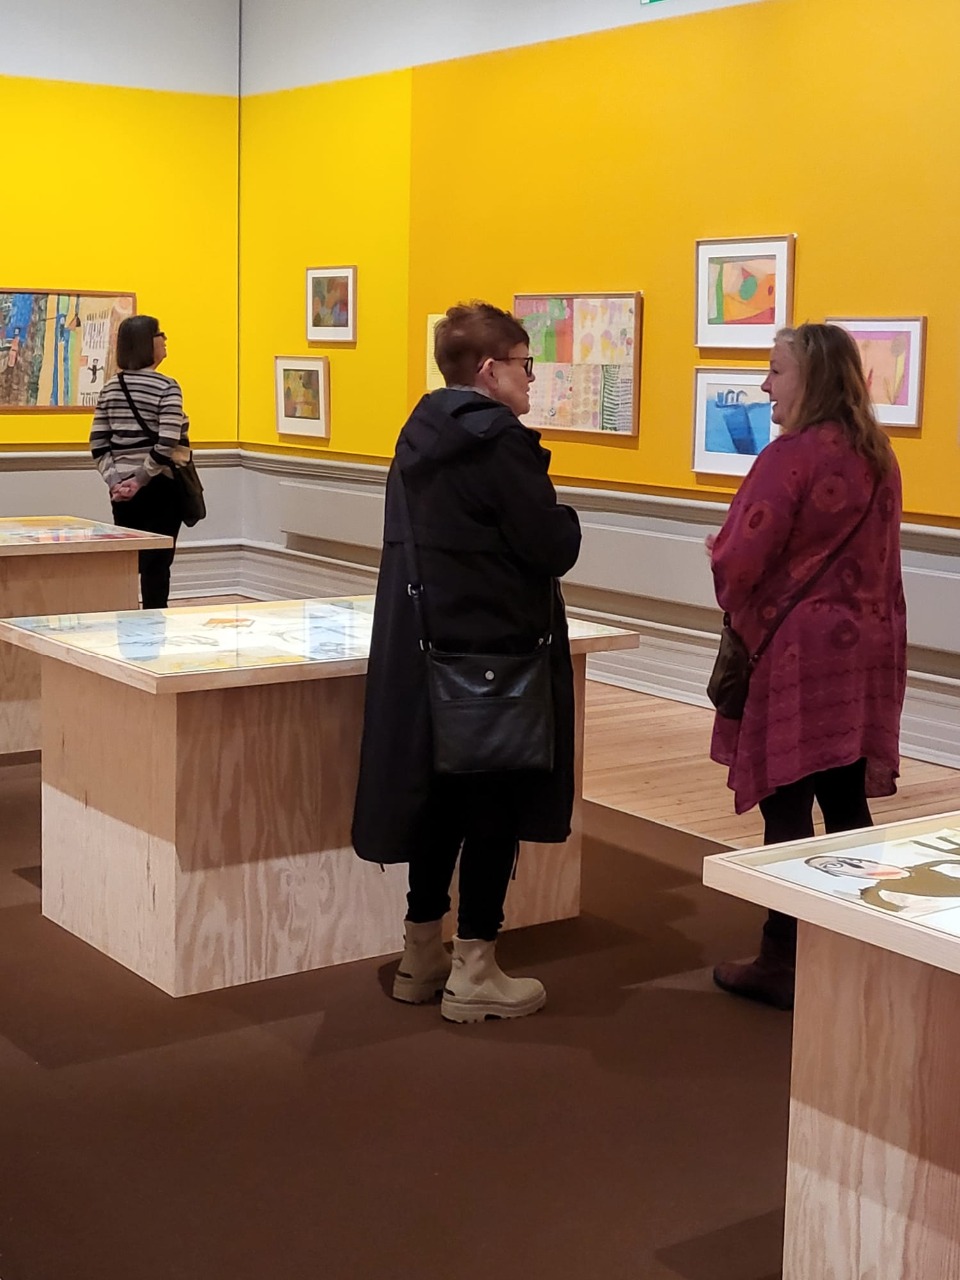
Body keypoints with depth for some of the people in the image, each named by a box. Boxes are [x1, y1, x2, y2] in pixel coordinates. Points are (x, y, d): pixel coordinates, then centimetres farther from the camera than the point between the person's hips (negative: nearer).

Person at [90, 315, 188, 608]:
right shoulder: (166, 387, -10)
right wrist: (140, 480, -13)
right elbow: (167, 445, -19)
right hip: (158, 487, -5)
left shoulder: (110, 387, 8)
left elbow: (98, 445, 3)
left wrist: (115, 481, -2)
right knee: (156, 564, 1)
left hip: (123, 489, 5)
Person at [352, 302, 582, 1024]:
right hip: (498, 655, -8)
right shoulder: (499, 441, -17)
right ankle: (473, 976, 9)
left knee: (442, 795, 16)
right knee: (497, 807, 2)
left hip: (423, 651, 8)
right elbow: (554, 549, -18)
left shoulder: (420, 436, 9)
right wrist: (567, 519, 4)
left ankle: (421, 956, 26)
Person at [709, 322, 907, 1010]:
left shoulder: (791, 456, -16)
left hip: (798, 650, -7)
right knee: (848, 801, 13)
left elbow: (739, 561, -17)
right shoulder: (878, 457, 8)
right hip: (866, 644, 8)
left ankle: (782, 964, 8)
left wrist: (738, 605, 4)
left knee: (786, 803, 1)